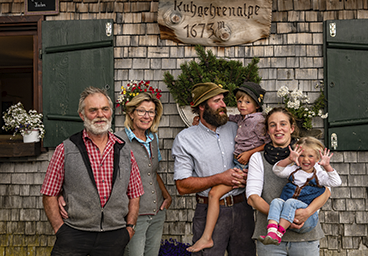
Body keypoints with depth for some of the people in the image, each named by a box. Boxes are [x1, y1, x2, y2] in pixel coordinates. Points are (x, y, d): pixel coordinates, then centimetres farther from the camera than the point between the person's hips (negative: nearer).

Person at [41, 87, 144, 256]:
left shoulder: (124, 150, 8)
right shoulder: (66, 149, 0)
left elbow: (134, 194, 13)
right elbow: (49, 196, 2)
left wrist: (129, 227, 4)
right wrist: (61, 230, -6)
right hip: (74, 235, -2)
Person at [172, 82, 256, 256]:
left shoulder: (236, 129, 8)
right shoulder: (185, 139, -2)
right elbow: (182, 186, -7)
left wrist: (249, 173, -4)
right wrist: (220, 179, -15)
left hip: (242, 209, 3)